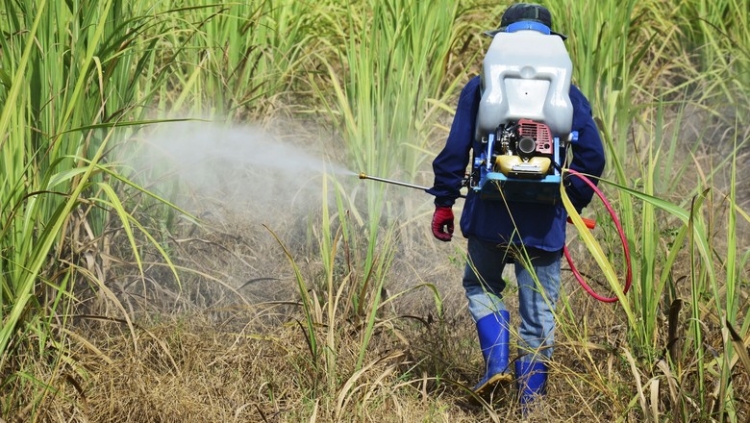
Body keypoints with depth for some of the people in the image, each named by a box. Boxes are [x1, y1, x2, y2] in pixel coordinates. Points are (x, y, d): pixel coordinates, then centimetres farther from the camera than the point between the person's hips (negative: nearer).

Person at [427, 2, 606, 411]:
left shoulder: (479, 88, 3)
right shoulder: (568, 95, 6)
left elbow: (455, 150, -1)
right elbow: (593, 155, 2)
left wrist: (443, 202, 7)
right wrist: (573, 204, 14)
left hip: (490, 217, 0)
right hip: (544, 223, 1)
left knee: (481, 285, 24)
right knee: (538, 314, 9)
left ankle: (496, 362, 4)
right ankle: (530, 404, 11)